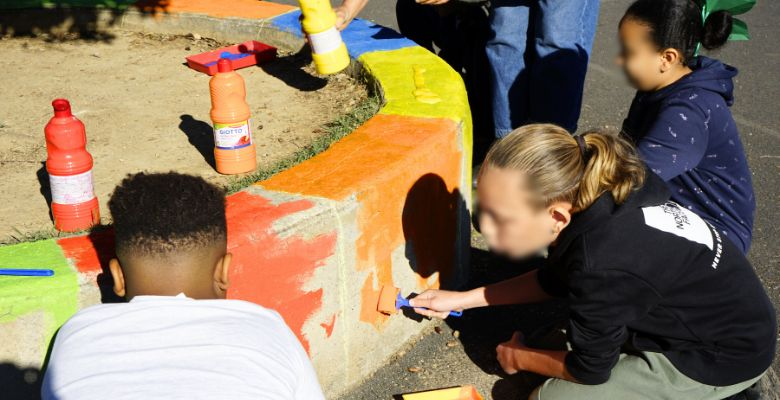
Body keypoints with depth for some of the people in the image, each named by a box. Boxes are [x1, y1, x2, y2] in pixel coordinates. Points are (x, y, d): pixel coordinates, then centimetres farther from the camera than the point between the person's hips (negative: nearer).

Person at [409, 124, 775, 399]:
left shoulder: (601, 267, -36)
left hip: (723, 356, -8)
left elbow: (589, 370, -16)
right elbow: (552, 281, 9)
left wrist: (520, 358, 2)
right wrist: (462, 299, 8)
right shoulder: (592, 196, -11)